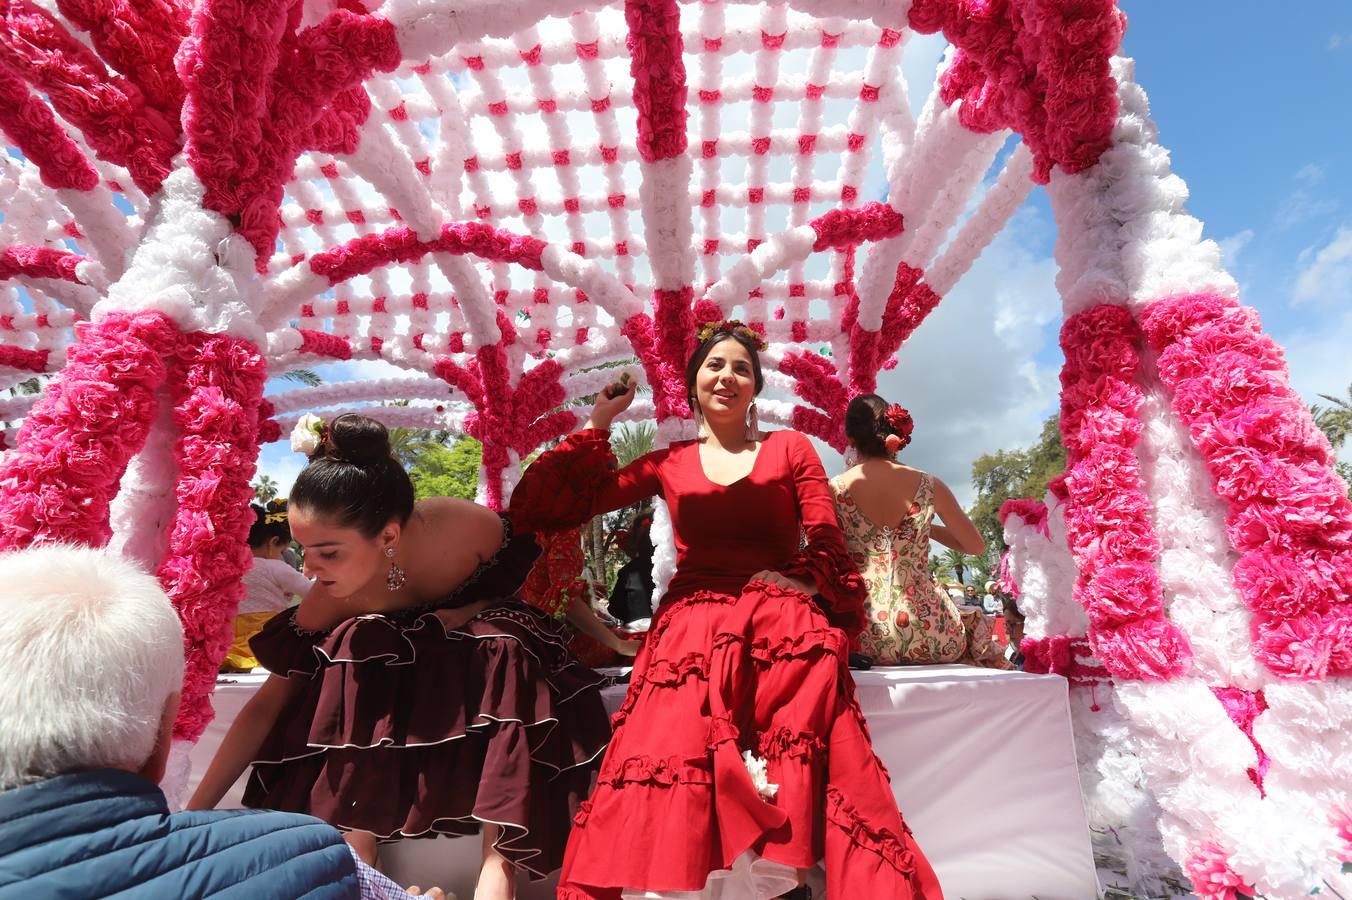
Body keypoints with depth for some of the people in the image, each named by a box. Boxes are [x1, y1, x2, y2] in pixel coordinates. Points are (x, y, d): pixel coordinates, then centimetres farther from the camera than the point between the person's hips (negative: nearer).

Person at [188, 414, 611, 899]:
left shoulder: (469, 528, -35)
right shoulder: (334, 596, -24)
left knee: (509, 647, -36)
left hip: (501, 659, -2)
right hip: (405, 670, 3)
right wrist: (195, 811, -16)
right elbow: (266, 706, -14)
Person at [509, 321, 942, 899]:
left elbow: (828, 549, 9)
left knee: (787, 778, -21)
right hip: (690, 636, 1)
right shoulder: (668, 464, 14)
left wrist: (797, 581, -10)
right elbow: (554, 505, 11)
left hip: (781, 634, 0)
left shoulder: (791, 449, 13)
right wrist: (599, 422, 13)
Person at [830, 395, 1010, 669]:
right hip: (928, 632, 2)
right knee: (977, 619, 33)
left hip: (865, 636, -1)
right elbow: (977, 546, 15)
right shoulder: (928, 485, 2)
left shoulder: (835, 489, -3)